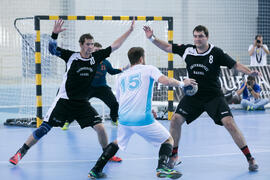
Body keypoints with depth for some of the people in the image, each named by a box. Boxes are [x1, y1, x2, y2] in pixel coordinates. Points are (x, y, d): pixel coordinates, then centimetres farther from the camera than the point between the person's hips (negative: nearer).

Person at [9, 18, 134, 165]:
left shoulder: (96, 57, 2)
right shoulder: (71, 56, -6)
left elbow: (114, 46, 7)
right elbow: (52, 49, -12)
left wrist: (129, 31, 6)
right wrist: (55, 34, -28)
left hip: (82, 103, 3)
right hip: (64, 101, -3)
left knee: (100, 128, -8)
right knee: (44, 129, -5)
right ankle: (20, 153, 7)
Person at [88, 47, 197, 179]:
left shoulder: (122, 76, 21)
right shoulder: (148, 69, 7)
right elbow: (165, 81, -11)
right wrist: (182, 83, 5)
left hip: (124, 119, 5)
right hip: (142, 119, -5)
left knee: (118, 142, 31)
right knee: (168, 140, 10)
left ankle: (96, 170, 22)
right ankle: (162, 167, -15)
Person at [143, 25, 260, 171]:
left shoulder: (216, 53, -12)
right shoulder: (187, 50, -3)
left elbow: (235, 65, -12)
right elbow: (167, 47, 8)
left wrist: (250, 72, -28)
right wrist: (152, 38, -2)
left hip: (213, 97, -4)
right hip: (193, 96, 4)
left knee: (229, 123, -16)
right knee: (175, 120, -7)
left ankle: (250, 158, -6)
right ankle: (174, 157, 12)